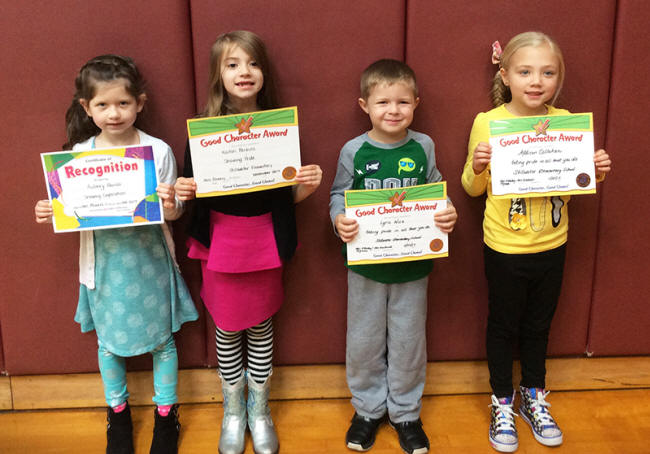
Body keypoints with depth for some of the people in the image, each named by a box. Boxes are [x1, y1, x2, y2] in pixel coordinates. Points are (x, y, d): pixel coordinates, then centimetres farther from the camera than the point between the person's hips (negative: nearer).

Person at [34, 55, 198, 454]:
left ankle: (166, 414, 34)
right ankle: (118, 413, 40)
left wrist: (171, 205, -28)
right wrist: (51, 213, -16)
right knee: (109, 342, 16)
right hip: (106, 263, 2)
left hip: (149, 260, -1)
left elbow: (172, 212, -6)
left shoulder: (158, 151, -11)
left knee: (162, 339, 12)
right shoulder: (79, 155, -6)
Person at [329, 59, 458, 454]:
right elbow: (339, 195, 0)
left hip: (413, 264, 1)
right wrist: (339, 220, -20)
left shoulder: (423, 147, -4)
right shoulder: (354, 151, -7)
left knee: (408, 340, 13)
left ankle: (405, 411, 34)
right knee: (365, 339, 12)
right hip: (366, 264, 0)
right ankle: (368, 408, 35)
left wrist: (447, 215, -16)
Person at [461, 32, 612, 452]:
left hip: (552, 247, 3)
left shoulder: (565, 122, -3)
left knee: (539, 325, 20)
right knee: (503, 326, 13)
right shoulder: (488, 123, -13)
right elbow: (474, 188, -5)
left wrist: (596, 172, -11)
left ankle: (535, 398, 40)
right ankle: (503, 404, 33)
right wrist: (477, 166, -25)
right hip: (505, 249, -3)